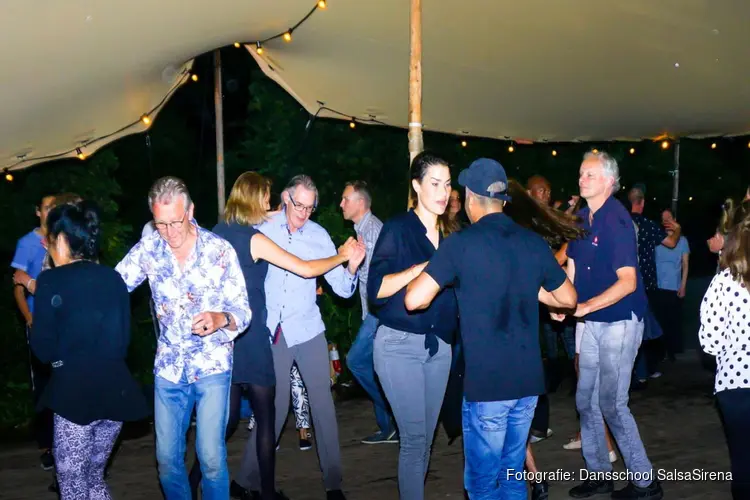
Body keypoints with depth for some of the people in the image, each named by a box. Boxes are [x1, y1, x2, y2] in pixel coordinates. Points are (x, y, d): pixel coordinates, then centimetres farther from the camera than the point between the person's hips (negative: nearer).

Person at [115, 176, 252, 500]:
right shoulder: (147, 249, -3)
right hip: (168, 367, 3)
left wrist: (219, 318, -33)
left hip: (212, 366, -3)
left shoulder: (220, 250, -11)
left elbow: (243, 311, -11)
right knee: (167, 457, 10)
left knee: (211, 457, -8)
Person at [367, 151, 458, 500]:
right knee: (414, 437, -7)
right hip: (400, 344, -5)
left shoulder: (448, 236, 11)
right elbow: (376, 290, -14)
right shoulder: (398, 228, -5)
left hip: (438, 344, 6)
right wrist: (422, 268, -20)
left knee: (426, 435, 10)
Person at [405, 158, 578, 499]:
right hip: (528, 378, 5)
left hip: (487, 381, -5)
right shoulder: (534, 243, 4)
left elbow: (414, 301, -14)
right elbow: (568, 298, 14)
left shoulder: (461, 244, -10)